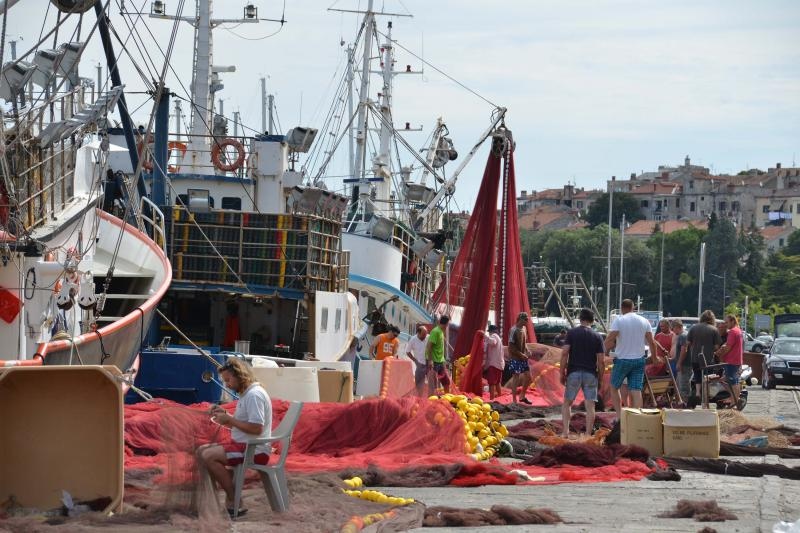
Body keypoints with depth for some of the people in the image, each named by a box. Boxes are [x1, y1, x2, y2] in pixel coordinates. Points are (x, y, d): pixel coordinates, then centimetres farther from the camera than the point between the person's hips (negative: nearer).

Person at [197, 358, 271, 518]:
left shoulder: (254, 395, -17)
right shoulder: (246, 394, 16)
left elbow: (256, 428, -25)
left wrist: (229, 419, -17)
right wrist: (224, 414, 7)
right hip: (243, 445, 11)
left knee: (209, 456, -24)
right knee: (202, 451, 8)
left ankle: (234, 503, -19)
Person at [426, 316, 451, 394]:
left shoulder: (441, 331, 11)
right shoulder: (435, 332, -16)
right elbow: (429, 346, -21)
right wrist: (430, 360, -24)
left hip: (441, 361, 9)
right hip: (434, 361, -9)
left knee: (446, 381, 13)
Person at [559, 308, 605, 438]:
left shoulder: (572, 333, 0)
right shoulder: (597, 336, 2)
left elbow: (564, 353, -8)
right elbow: (601, 360, -1)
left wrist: (562, 373, -1)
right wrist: (600, 378, 8)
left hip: (574, 373, 0)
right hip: (590, 374, 0)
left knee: (567, 403, 12)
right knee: (590, 406, 2)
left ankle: (565, 431, -1)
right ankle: (588, 435, -2)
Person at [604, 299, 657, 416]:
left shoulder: (619, 320, -8)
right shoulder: (644, 321, 5)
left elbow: (609, 340, -19)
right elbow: (652, 342, 7)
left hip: (622, 359, -3)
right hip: (639, 360, 3)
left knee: (614, 387, 13)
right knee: (636, 391, 1)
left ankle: (619, 415, 2)